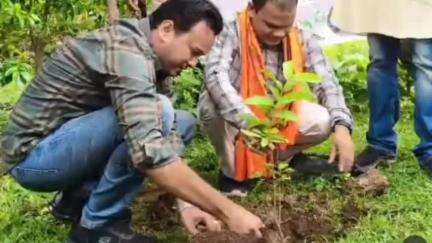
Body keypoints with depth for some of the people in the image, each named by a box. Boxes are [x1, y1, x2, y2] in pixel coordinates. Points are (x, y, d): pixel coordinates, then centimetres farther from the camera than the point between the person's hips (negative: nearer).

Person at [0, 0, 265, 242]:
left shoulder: (147, 55, 4)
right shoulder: (127, 50, -26)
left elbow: (162, 138, 6)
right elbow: (150, 153, -37)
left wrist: (184, 204, -4)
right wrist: (228, 211, -32)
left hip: (75, 143, 9)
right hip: (34, 155, -9)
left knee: (183, 123, 2)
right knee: (159, 112, -28)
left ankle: (78, 196, 8)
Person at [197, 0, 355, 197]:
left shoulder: (302, 41, -11)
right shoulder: (232, 33, -23)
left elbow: (327, 84, -16)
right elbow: (215, 76, -39)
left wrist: (342, 127, -35)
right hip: (233, 122, -2)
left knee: (323, 121, -23)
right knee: (212, 105, -35)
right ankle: (232, 171, -9)